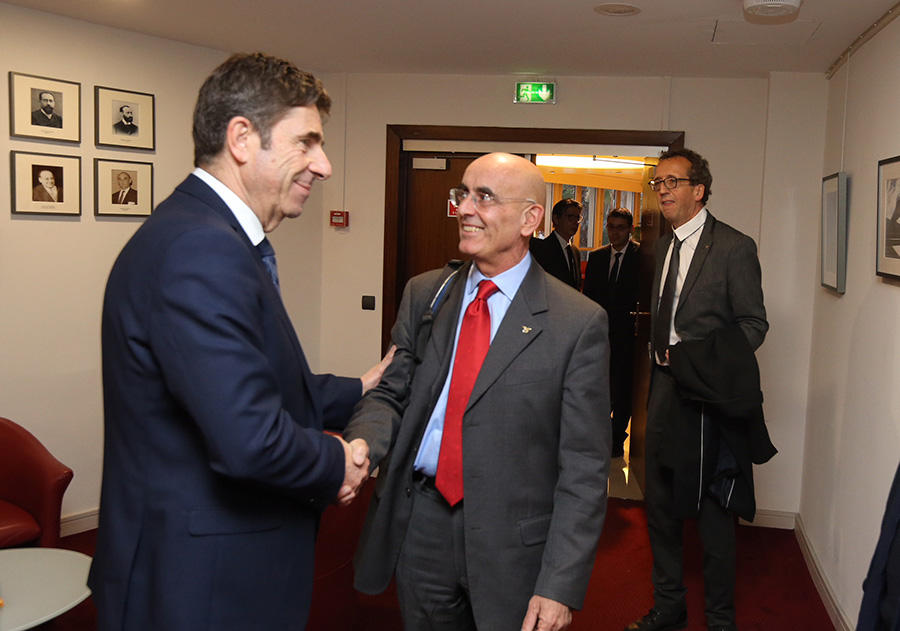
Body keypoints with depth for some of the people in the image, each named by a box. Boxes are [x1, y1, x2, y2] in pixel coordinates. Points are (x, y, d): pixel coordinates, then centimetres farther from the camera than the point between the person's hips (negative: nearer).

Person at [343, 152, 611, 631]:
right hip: (420, 530, 4)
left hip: (511, 546, -4)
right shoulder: (422, 294, 4)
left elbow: (584, 467, -10)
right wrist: (360, 445, -17)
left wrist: (560, 586, -14)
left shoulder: (579, 323, -10)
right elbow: (391, 393, 6)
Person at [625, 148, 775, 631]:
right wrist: (657, 373, 10)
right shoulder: (662, 246, 12)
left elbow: (753, 324, -8)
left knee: (711, 512, 3)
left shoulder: (734, 247, -9)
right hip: (665, 391, 7)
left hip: (705, 397, -7)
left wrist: (701, 363, -20)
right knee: (660, 505, 15)